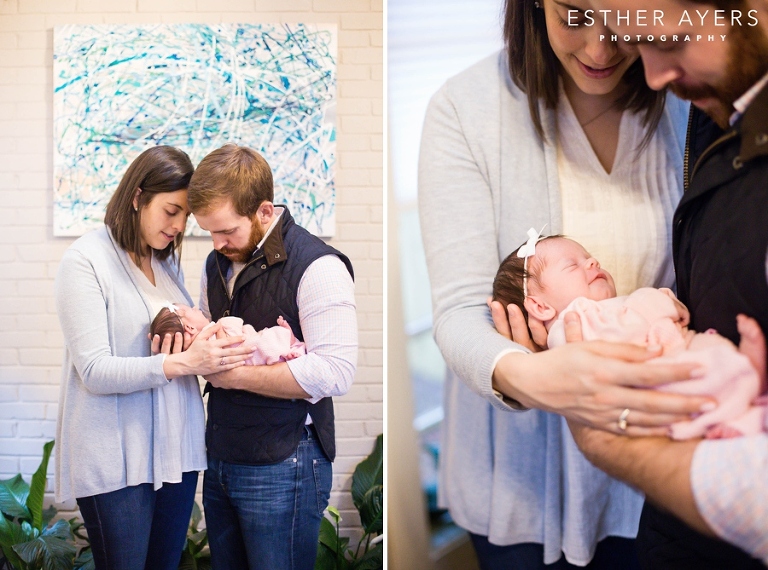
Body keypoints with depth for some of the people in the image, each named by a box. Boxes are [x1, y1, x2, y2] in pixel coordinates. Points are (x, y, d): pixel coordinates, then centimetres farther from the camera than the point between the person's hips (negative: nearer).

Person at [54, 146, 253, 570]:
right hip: (115, 461, -6)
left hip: (176, 451, 6)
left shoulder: (167, 262, 12)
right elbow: (95, 370, -15)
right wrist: (182, 363, -25)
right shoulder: (85, 260, -8)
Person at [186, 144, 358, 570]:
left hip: (282, 467, -7)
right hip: (220, 458, 8)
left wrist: (234, 374, -19)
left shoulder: (317, 266, -16)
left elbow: (335, 373, -23)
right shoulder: (218, 263, 11)